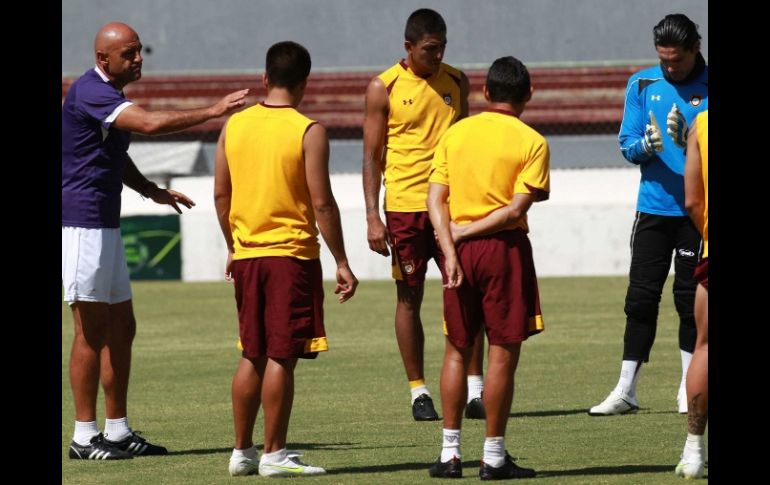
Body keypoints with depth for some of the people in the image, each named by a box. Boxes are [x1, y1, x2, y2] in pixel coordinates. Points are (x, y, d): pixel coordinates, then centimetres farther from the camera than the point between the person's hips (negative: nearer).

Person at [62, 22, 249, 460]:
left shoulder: (109, 96, 16)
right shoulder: (89, 92, -16)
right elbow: (150, 123, -29)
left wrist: (151, 190, 16)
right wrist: (212, 112, -27)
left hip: (106, 224, 10)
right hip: (83, 223, -10)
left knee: (121, 328, 11)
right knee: (92, 331, -8)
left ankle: (118, 431, 15)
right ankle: (85, 436, -4)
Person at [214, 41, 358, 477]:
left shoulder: (235, 126, 5)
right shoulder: (308, 132, -10)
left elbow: (221, 194, 10)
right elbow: (322, 202, -12)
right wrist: (342, 262, -6)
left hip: (246, 255, 5)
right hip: (292, 254, -5)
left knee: (252, 355, 14)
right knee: (281, 357, -2)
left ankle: (242, 451, 17)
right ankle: (274, 454, 0)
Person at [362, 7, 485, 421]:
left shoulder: (456, 82, 9)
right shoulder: (384, 88, -2)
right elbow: (372, 156, -1)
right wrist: (373, 217, -7)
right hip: (405, 205, -3)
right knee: (409, 298, 3)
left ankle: (474, 390, -1)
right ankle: (418, 392, 9)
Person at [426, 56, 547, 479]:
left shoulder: (454, 134, 6)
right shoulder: (531, 142, -5)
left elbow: (435, 200, -2)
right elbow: (516, 210, -12)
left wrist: (451, 249, -8)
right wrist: (465, 232, -6)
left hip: (459, 250, 4)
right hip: (504, 250, -4)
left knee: (457, 350, 13)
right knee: (503, 352, 1)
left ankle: (450, 453, 12)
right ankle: (493, 457, 1)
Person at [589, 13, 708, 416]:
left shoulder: (707, 87, -3)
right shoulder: (642, 85, 5)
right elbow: (627, 145, 4)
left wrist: (688, 140, -26)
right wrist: (647, 144, -18)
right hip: (654, 208, 2)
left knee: (690, 298, 2)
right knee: (640, 298, 1)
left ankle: (690, 390, 13)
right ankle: (626, 390, 5)